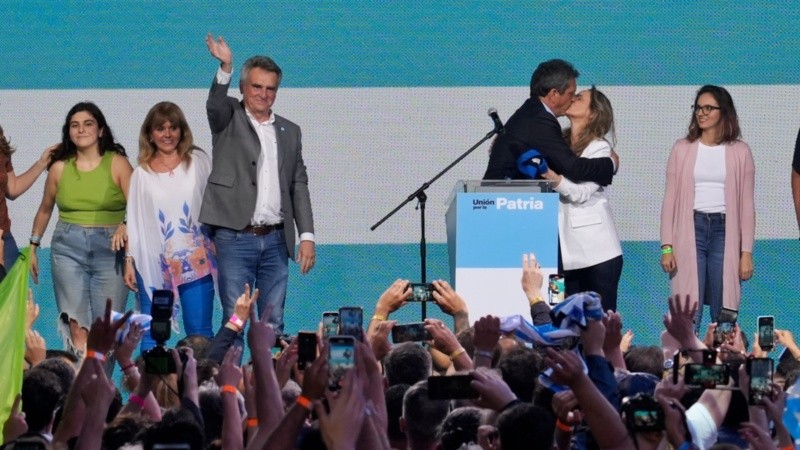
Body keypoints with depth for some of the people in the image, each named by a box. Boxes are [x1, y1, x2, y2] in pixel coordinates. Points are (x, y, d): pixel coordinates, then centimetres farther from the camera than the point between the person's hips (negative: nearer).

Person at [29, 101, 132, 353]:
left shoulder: (117, 164, 0)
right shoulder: (60, 167, 9)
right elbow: (45, 210, 22)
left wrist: (127, 226, -29)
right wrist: (33, 245, 20)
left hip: (110, 250, -2)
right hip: (68, 249, 2)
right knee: (74, 326, -8)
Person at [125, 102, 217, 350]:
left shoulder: (198, 162, 5)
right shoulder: (142, 173, 9)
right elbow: (134, 220, 10)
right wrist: (129, 261, 5)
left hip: (195, 262, -1)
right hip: (153, 264, 1)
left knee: (199, 334, 0)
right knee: (151, 334, -1)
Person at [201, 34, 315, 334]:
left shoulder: (289, 132, 15)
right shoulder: (229, 120, 5)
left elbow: (299, 186, 12)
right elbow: (215, 105, -19)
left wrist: (307, 236, 3)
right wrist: (225, 69, -37)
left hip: (275, 241, 3)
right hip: (235, 239, -3)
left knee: (274, 323, 4)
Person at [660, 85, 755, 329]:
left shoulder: (740, 152, 5)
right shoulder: (682, 149, 6)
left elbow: (747, 205, 5)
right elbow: (670, 199, 6)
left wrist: (747, 252, -1)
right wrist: (667, 246, -1)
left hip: (725, 230, 0)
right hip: (691, 230, 0)